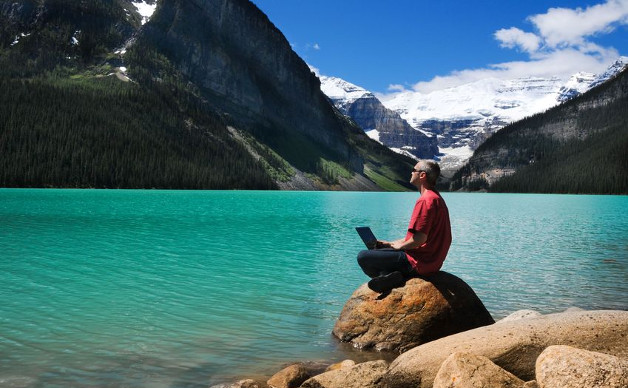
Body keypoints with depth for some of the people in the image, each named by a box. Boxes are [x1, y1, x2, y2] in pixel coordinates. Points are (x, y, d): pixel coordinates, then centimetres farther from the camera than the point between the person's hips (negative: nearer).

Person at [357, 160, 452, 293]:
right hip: (432, 261, 11)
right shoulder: (436, 197, 15)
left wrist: (400, 246, -6)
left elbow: (420, 238, -25)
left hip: (419, 262, -11)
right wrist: (391, 243, 16)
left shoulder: (426, 200, -19)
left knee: (363, 257, -9)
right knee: (380, 250, 25)